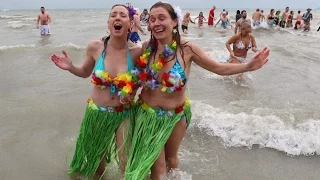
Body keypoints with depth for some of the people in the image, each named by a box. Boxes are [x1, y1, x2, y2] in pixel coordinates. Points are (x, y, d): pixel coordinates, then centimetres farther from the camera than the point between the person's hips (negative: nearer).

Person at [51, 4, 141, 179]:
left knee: (127, 162, 9)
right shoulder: (95, 47, -11)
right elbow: (85, 72, 7)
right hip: (96, 112, 2)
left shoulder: (136, 52, -14)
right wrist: (70, 67, -11)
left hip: (124, 114, -1)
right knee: (95, 156, 24)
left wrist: (133, 93, -14)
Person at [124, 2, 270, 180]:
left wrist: (248, 66, -23)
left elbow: (220, 68, -11)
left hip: (176, 116, 0)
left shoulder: (187, 49, -16)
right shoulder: (146, 48, -12)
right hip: (147, 114, 0)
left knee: (171, 160, 25)